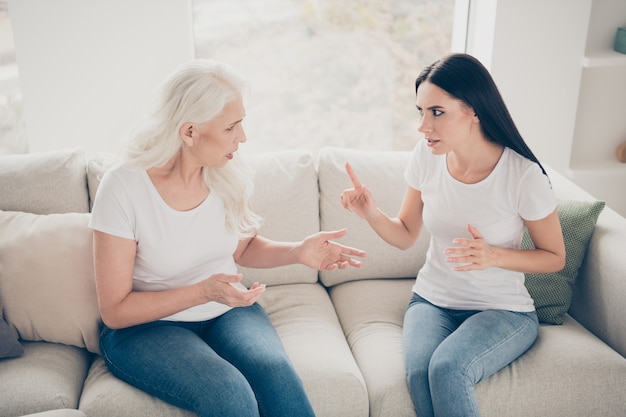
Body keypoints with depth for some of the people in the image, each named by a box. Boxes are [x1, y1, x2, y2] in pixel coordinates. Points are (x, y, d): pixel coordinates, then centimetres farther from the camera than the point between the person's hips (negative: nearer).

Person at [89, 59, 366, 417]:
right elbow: (115, 311, -14)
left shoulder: (229, 172, -6)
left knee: (277, 373, -27)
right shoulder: (123, 186, -19)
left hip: (227, 309, 4)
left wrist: (297, 252, -7)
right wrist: (203, 291, -25)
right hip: (147, 325, -3)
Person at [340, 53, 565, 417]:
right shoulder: (427, 157, -7)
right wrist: (371, 213, -17)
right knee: (420, 371, -28)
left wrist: (494, 256, -22)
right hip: (432, 301, 3)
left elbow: (555, 257, -4)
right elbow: (405, 236, 4)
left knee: (447, 369, -31)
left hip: (503, 309, -3)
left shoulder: (524, 175, -18)